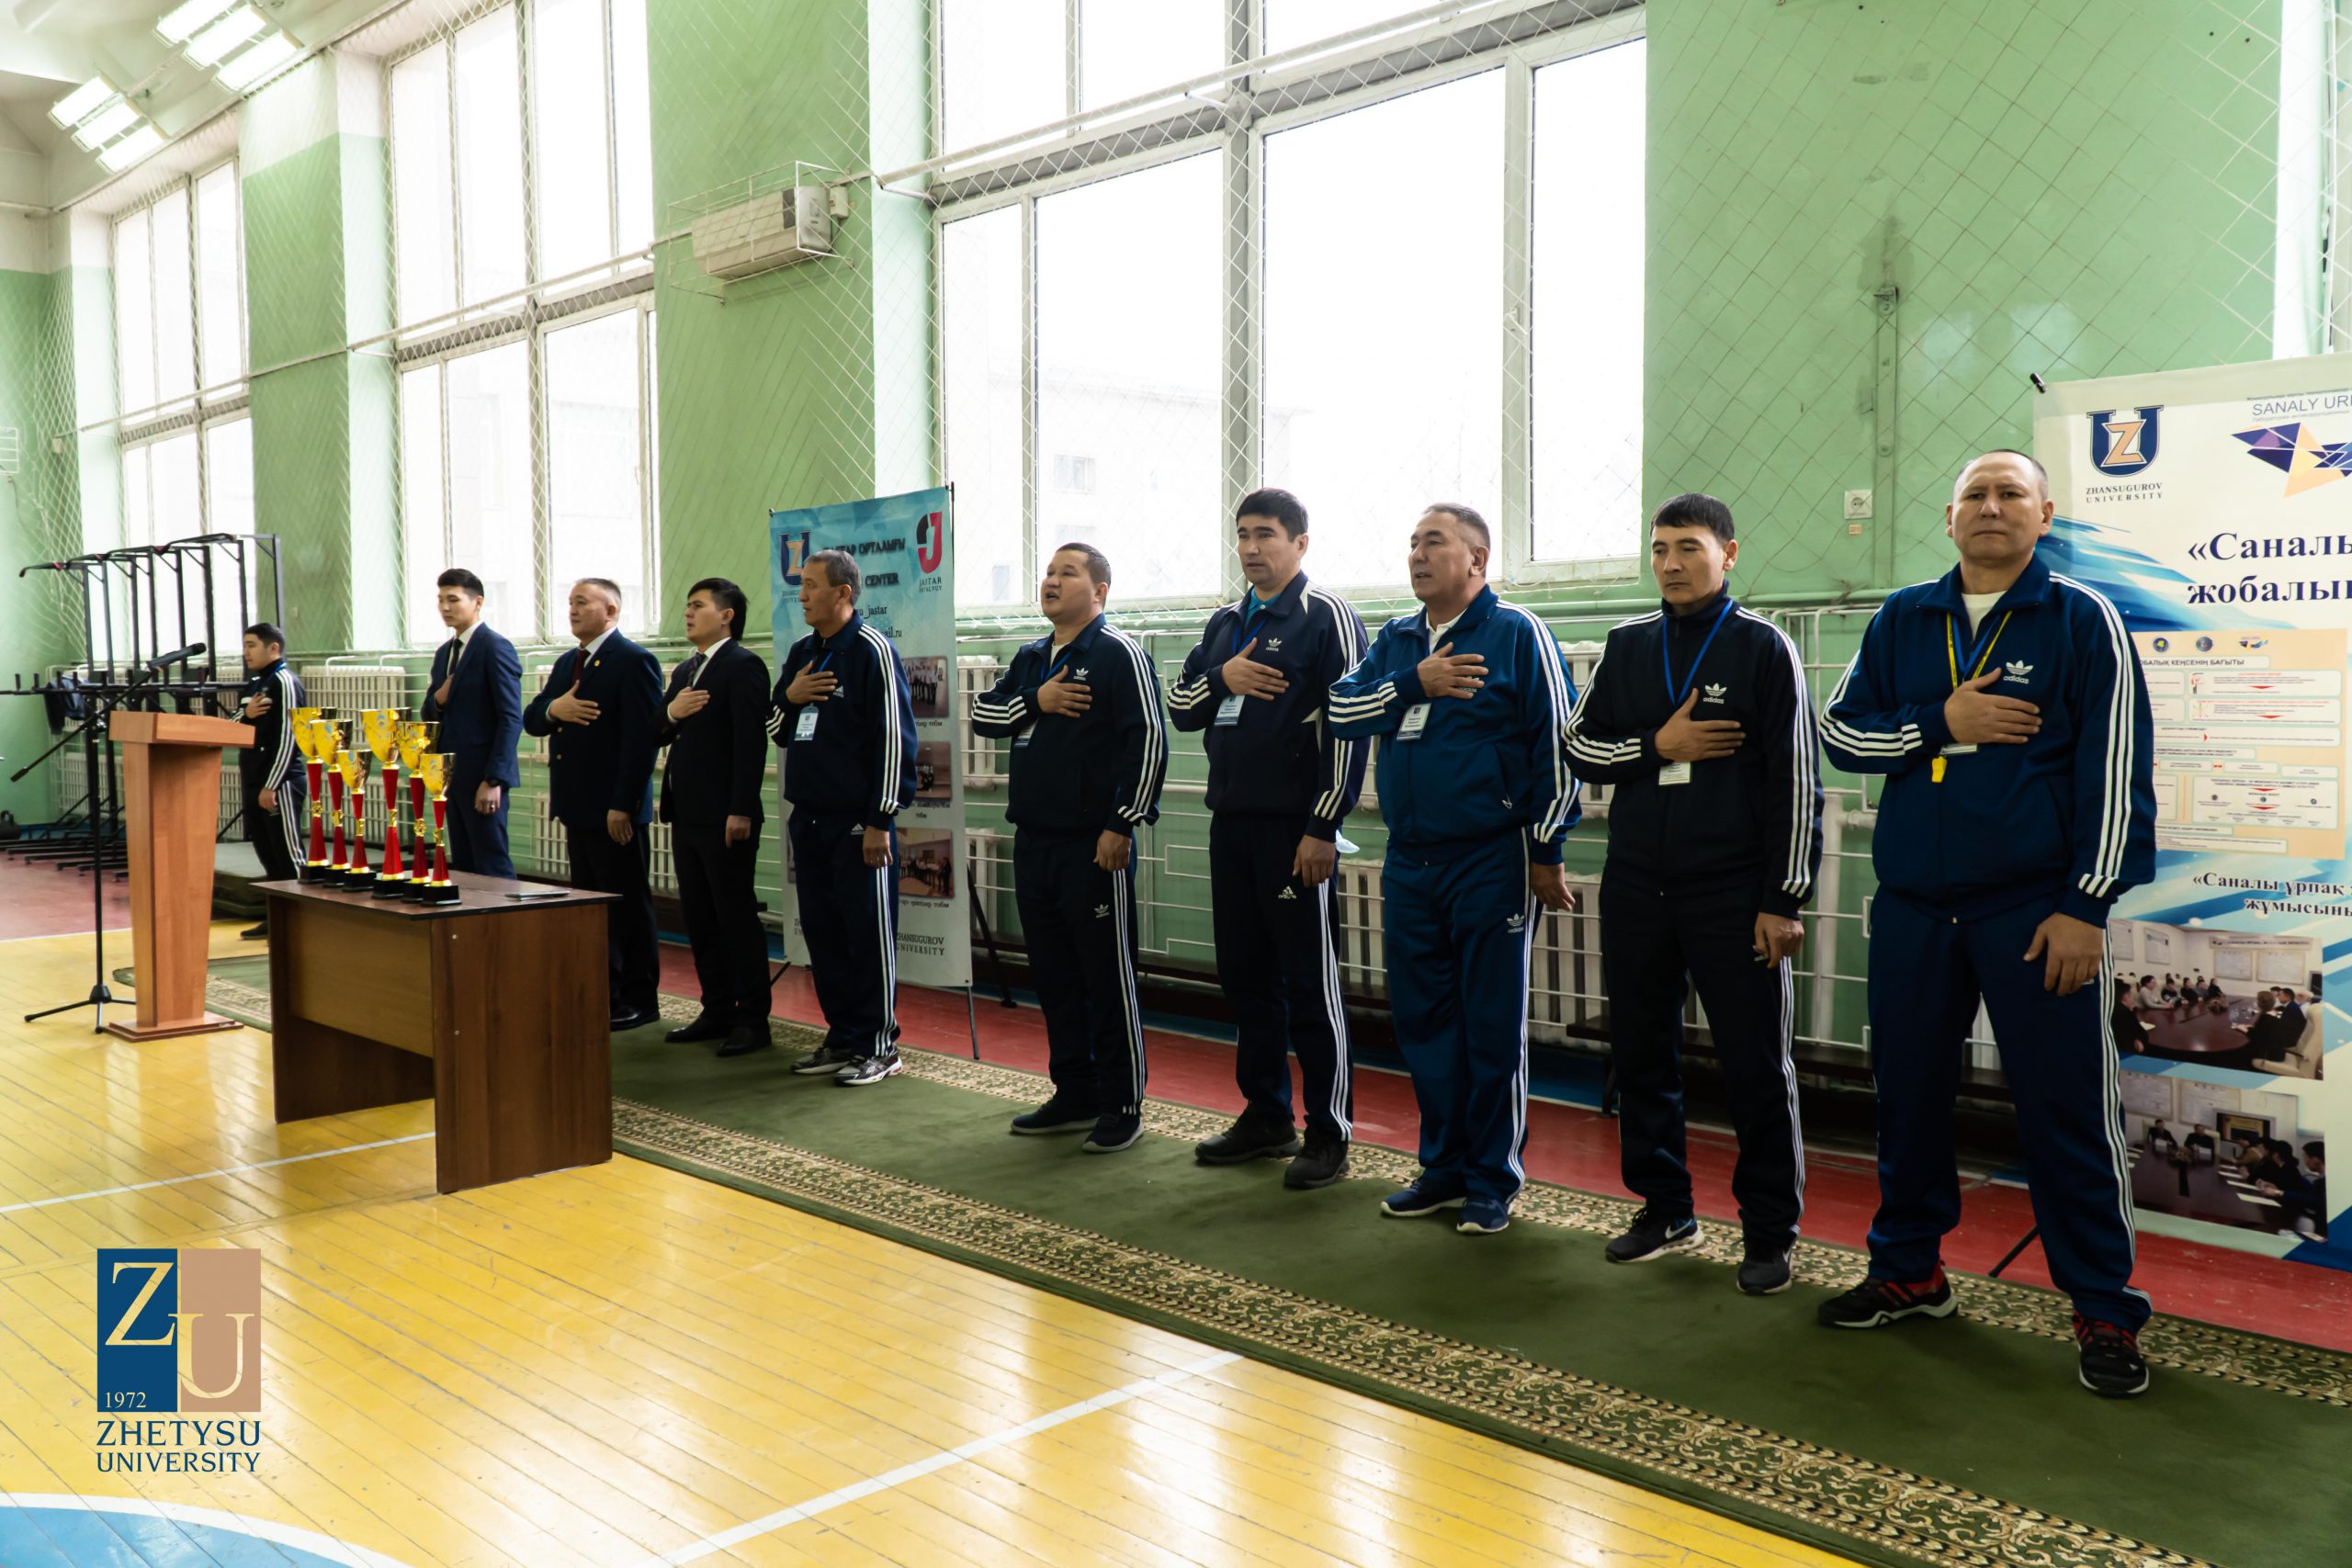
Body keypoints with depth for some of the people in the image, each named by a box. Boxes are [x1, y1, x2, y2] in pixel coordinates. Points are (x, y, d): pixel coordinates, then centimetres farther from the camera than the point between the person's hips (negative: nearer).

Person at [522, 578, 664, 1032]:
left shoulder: (634, 662, -12)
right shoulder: (567, 662, 16)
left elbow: (641, 738, -18)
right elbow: (531, 720, 14)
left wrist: (622, 805, -22)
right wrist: (552, 709, -10)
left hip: (614, 809, -9)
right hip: (578, 806, 9)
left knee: (628, 905, 0)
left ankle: (639, 1000, 9)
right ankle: (604, 991, 24)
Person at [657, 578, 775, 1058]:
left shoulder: (744, 666, -9)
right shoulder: (684, 672, 19)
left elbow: (751, 742, -17)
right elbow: (657, 737, 18)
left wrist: (741, 811, -22)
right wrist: (670, 713, -5)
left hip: (724, 817, -9)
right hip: (687, 815, 9)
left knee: (737, 915, -3)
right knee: (700, 918, 12)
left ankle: (753, 1019, 3)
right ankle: (717, 1010, 21)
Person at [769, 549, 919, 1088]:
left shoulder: (871, 649, -10)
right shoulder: (801, 652, 14)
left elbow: (894, 737, -14)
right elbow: (775, 730, 21)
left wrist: (881, 820, -16)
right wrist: (789, 697, -2)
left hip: (858, 820, -8)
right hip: (808, 817, 8)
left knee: (870, 933, -2)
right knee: (821, 931, 12)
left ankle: (879, 1047, 7)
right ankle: (842, 1037, 22)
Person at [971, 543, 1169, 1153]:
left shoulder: (1119, 654, -8)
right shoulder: (1030, 658, 16)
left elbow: (1149, 740, -14)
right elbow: (981, 712, 12)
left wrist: (1123, 825, -18)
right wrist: (1036, 701, -5)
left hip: (1095, 845, -8)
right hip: (1033, 843, 8)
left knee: (1108, 978, -2)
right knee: (1053, 976, 13)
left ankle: (1122, 1107, 8)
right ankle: (1074, 1096, 25)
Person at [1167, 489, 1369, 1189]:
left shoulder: (1325, 616, -6)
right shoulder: (1225, 622, 16)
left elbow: (1349, 725, -12)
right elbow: (1180, 709, 16)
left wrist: (1323, 827, -16)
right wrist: (1222, 677, -5)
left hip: (1295, 828, -7)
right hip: (1231, 822, 7)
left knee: (1309, 980, -2)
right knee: (1245, 974, 12)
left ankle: (1328, 1133, 8)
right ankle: (1265, 1116, 24)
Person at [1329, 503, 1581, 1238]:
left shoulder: (1518, 635, -4)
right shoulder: (1396, 641, 13)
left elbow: (1555, 744, -7)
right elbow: (1342, 709, -1)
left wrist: (1546, 854, -9)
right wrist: (1415, 682, -15)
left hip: (1492, 861, -6)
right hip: (1408, 864, 6)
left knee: (1493, 1026, 2)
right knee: (1422, 1019, 11)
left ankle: (1494, 1181, 15)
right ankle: (1443, 1168, 25)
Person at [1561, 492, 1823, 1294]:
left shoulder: (1763, 648, -2)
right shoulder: (1627, 646, 10)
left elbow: (1794, 780, -5)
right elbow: (1578, 745, 9)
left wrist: (1783, 899, -10)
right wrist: (1658, 745, -8)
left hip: (1732, 892, -4)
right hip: (1635, 886, 5)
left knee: (1757, 1065, 1)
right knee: (1641, 1054, 11)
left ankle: (1770, 1233, 14)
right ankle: (1665, 1208, 27)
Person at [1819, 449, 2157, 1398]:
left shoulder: (2082, 620, 0)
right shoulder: (1901, 620, 10)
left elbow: (2114, 769, -4)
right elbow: (1842, 733, 7)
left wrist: (2086, 904, -10)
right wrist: (1940, 721, -10)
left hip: (2034, 908, -3)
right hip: (1912, 907, 4)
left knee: (2064, 1107, -2)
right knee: (1909, 1092, 11)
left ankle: (2104, 1310, 12)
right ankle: (1908, 1272, 26)